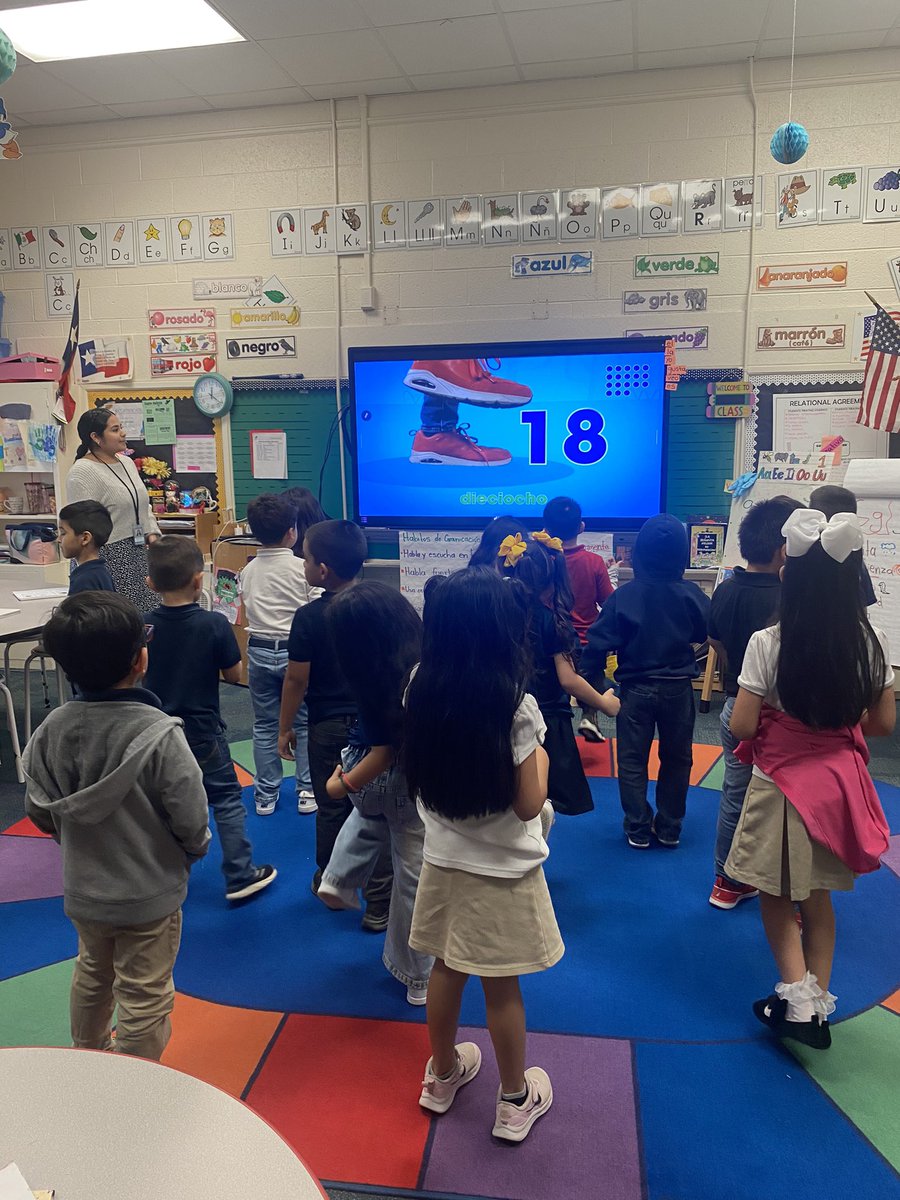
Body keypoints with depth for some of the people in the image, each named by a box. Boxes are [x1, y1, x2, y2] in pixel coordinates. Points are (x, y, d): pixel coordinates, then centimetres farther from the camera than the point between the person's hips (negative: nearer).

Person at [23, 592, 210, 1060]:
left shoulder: (52, 728, -12)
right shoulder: (158, 733, -27)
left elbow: (39, 810, -2)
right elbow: (190, 817, -21)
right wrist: (195, 850, 2)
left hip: (83, 891, 6)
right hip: (148, 895, -6)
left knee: (93, 973, 31)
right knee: (144, 1001, 13)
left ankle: (87, 1055, 54)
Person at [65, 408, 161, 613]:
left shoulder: (127, 462, 13)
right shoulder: (82, 472, -12)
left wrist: (151, 533, 7)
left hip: (138, 551, 8)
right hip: (108, 556, -8)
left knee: (146, 612, 7)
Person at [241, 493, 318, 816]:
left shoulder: (248, 571, 3)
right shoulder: (303, 568, -10)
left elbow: (246, 619, 7)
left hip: (259, 652, 3)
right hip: (296, 651, -3)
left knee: (264, 725, 12)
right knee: (304, 723, 10)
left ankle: (266, 795, 19)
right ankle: (307, 791, 14)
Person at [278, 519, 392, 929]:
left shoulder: (309, 617, -15)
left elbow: (296, 680, -10)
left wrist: (284, 728, 2)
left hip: (329, 726, -2)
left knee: (331, 810, 16)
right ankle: (379, 904, 14)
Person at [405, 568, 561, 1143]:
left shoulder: (421, 694, -8)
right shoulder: (516, 706, -23)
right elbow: (529, 805, -18)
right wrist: (542, 760, -1)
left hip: (444, 862, 5)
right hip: (503, 872, -4)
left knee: (447, 969, 22)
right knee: (502, 988, 12)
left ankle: (443, 1075, 43)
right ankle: (516, 1101, 33)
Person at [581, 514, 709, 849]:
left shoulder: (623, 595, -12)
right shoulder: (690, 595, -9)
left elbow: (599, 643, -13)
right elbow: (708, 634, 0)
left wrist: (586, 682, -5)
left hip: (636, 689, -1)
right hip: (678, 688, 1)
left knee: (632, 761, 11)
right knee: (676, 759, 16)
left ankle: (638, 830, 15)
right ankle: (669, 830, 24)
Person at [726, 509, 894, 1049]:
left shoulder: (768, 643, -20)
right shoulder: (872, 641, -8)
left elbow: (742, 727, -16)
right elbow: (883, 723, 1)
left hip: (782, 782, -4)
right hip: (842, 781, 4)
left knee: (776, 896, 17)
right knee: (818, 896, 20)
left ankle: (796, 999, 9)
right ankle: (818, 1007, 29)